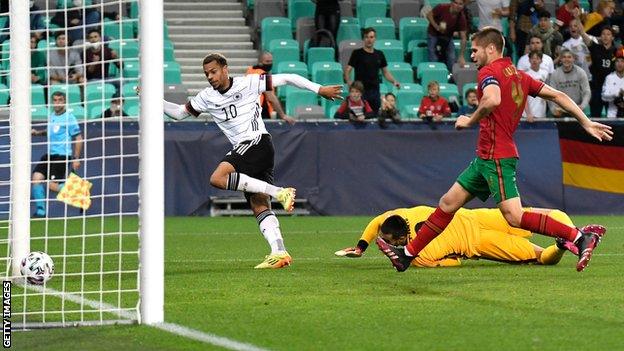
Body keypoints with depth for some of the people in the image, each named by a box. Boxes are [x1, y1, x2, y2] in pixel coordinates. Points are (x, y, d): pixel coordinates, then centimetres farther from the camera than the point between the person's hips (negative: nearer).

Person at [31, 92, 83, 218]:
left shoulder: (69, 117, -8)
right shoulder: (52, 116, 12)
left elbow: (78, 138, -8)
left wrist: (76, 159, -11)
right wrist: (38, 132, 15)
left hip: (63, 155, -7)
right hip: (50, 154, 7)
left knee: (53, 185, -16)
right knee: (36, 178, -6)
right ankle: (40, 211, 3)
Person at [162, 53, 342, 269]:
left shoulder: (248, 83, -1)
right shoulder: (207, 98, 15)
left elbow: (286, 79, 2)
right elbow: (179, 113, 21)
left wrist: (319, 89, -1)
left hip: (257, 142, -7)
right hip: (242, 150, 7)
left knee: (218, 178, -26)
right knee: (259, 206, -3)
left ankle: (278, 193, -26)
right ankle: (279, 253, -9)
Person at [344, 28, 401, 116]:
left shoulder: (379, 54, 11)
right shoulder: (357, 53, -2)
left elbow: (385, 71, 19)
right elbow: (347, 70, -7)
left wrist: (394, 81, 1)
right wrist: (349, 82, -26)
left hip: (375, 91, 4)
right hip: (361, 91, -4)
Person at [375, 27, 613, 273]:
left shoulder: (489, 71, -10)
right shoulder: (519, 76, 16)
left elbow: (493, 99, -32)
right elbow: (557, 95, 15)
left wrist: (470, 121, -16)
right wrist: (586, 123, 18)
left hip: (497, 157, -10)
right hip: (486, 158, 10)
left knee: (514, 217, -15)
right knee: (449, 203, 13)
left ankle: (580, 237, -16)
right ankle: (408, 254, 19)